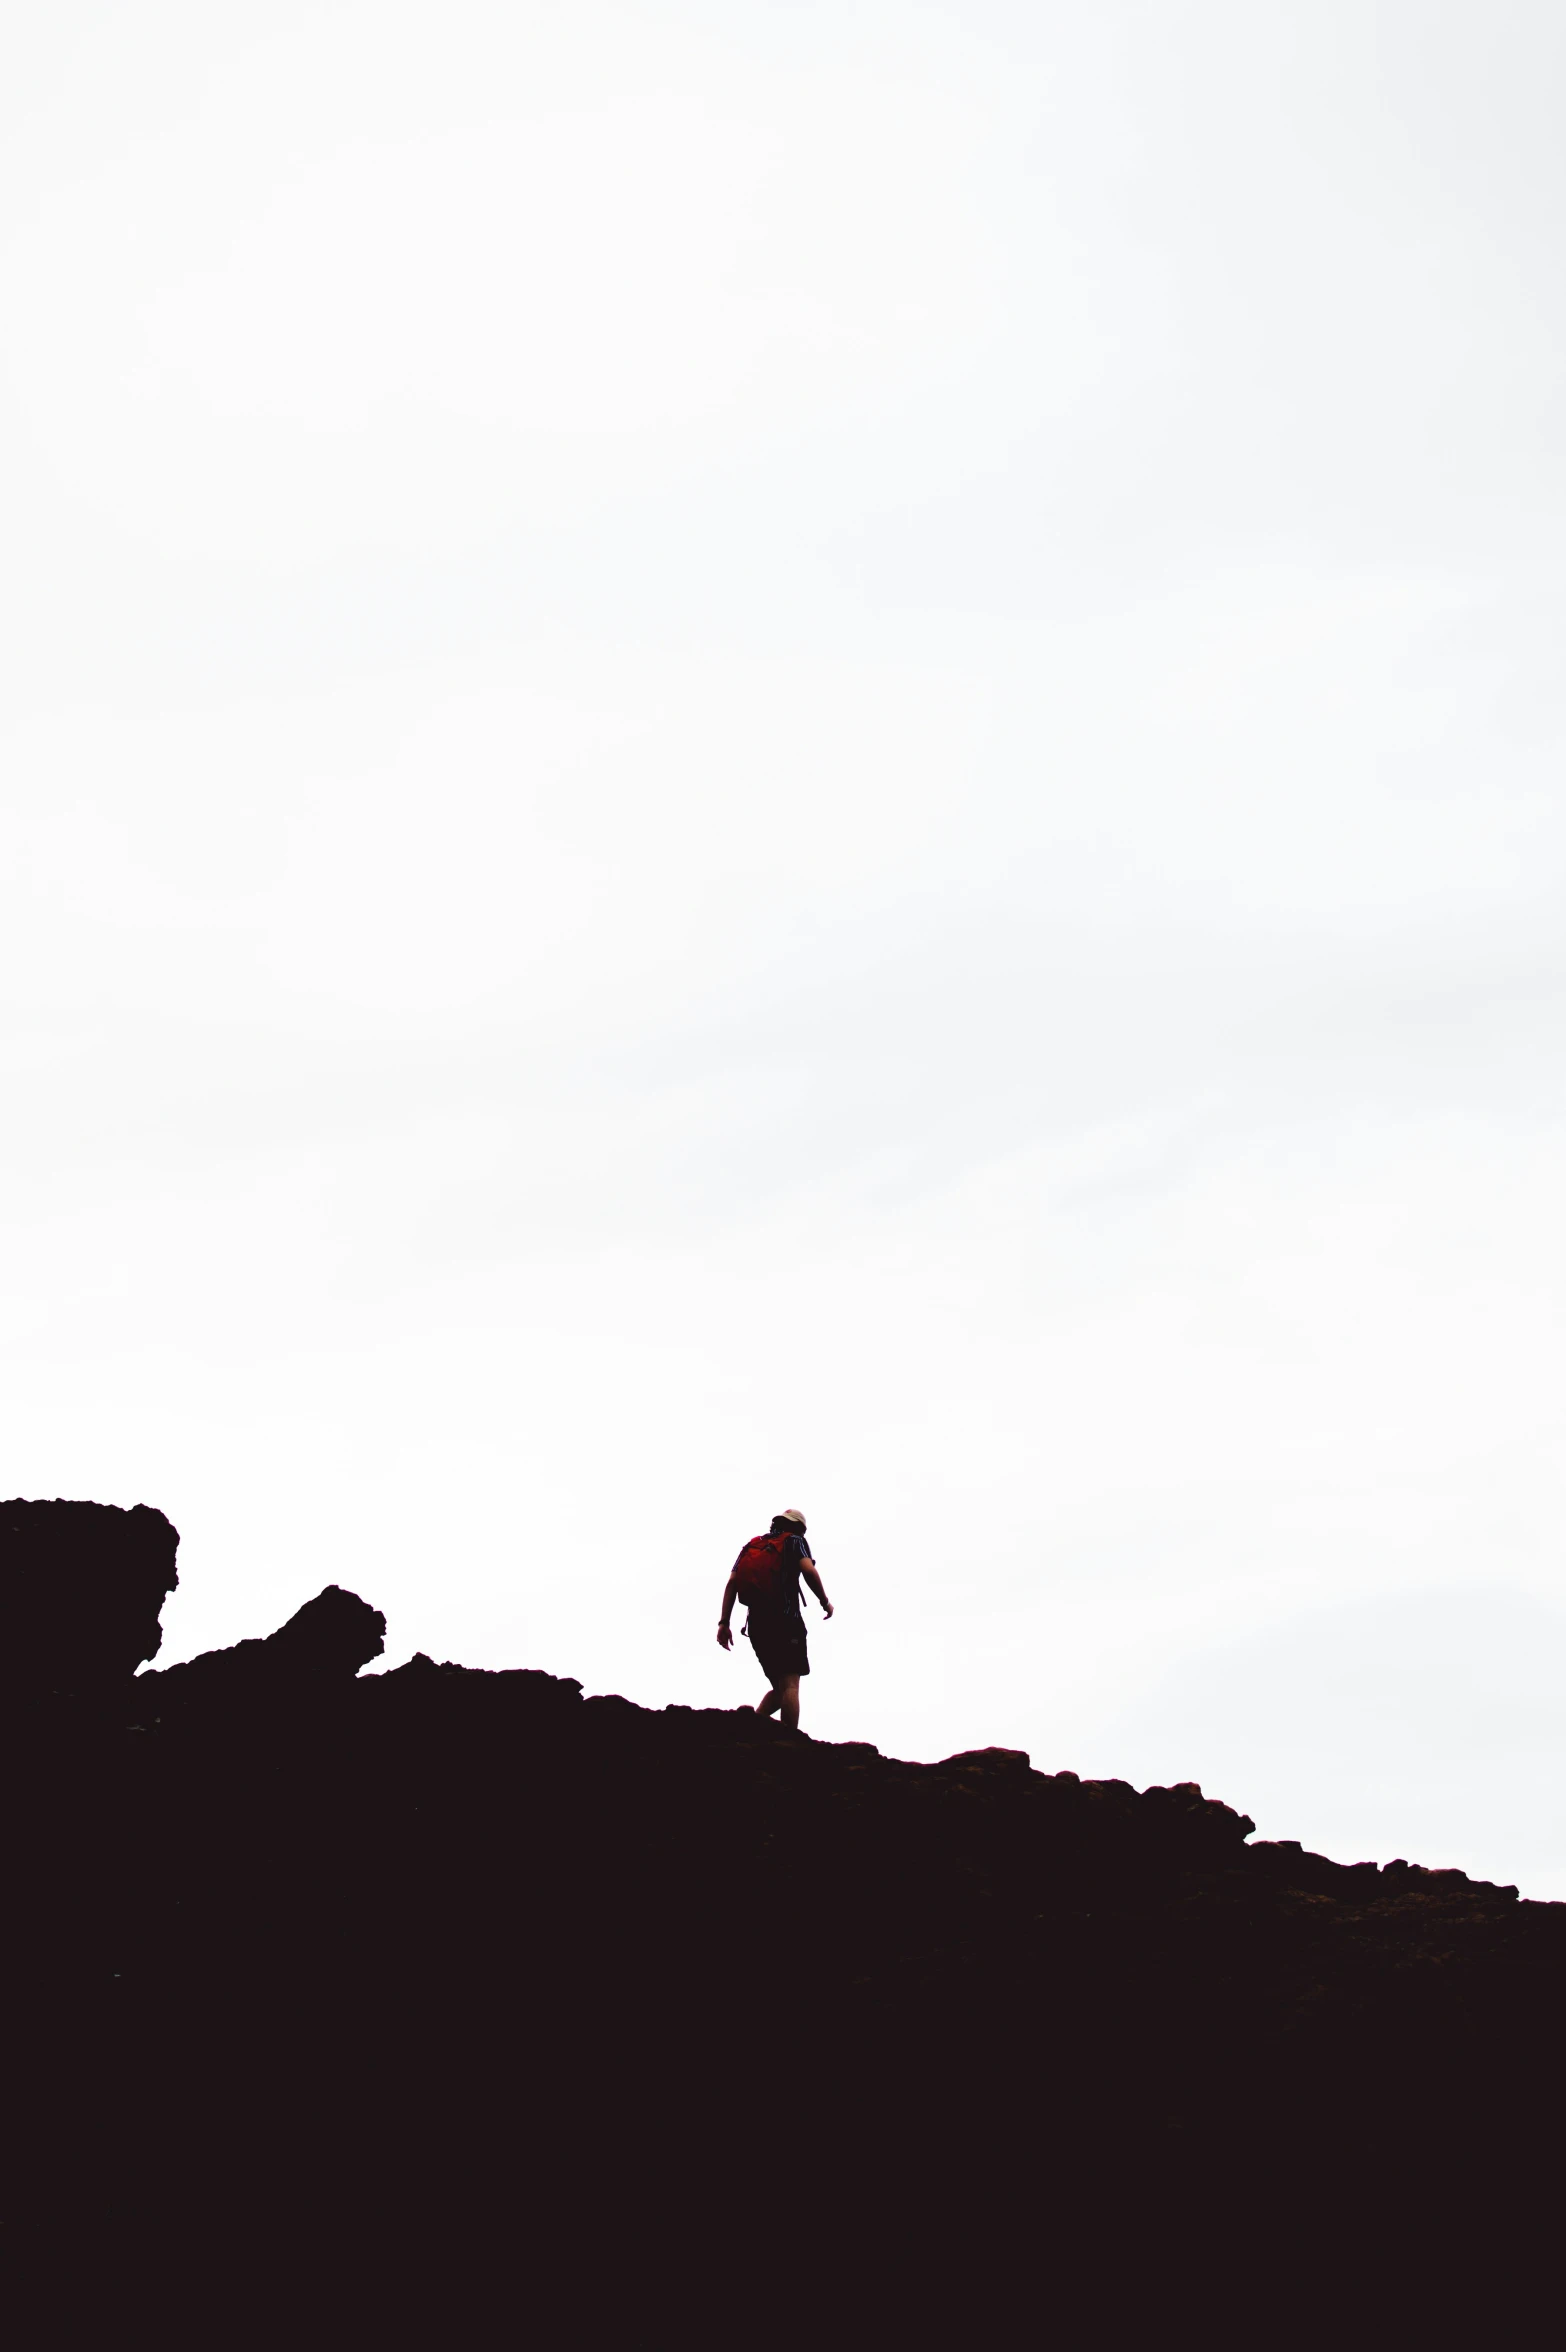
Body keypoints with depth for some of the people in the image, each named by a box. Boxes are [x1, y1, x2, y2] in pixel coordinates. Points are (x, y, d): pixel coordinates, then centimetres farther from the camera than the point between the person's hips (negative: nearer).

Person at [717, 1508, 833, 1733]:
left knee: (778, 1688, 12)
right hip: (785, 1620, -5)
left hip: (756, 1622, 5)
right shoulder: (795, 1541, 9)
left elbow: (732, 1582, 10)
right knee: (790, 1685, -11)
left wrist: (724, 1623, 6)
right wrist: (825, 1602, 3)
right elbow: (808, 1570, -10)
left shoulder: (751, 1545, 23)